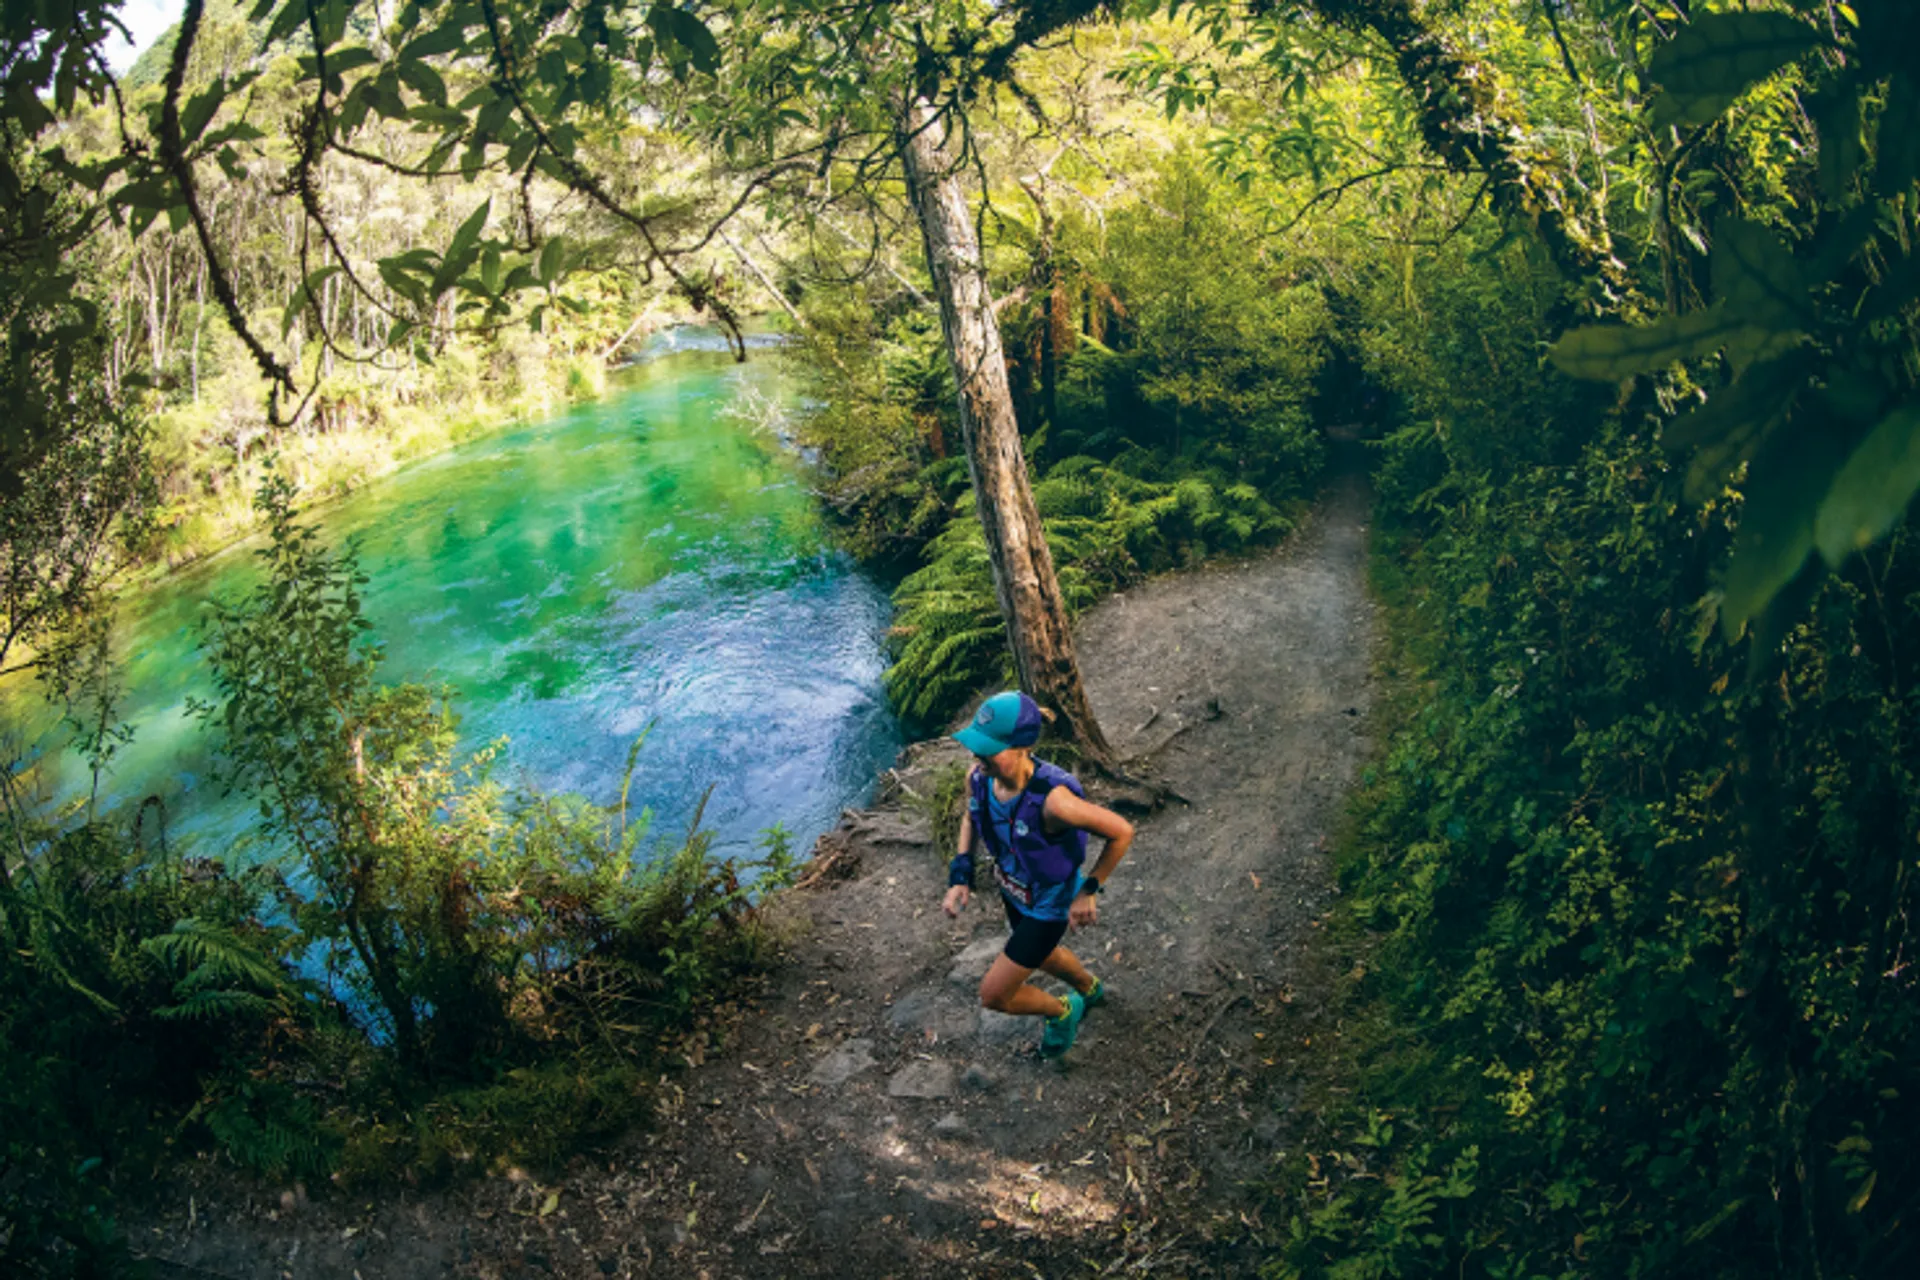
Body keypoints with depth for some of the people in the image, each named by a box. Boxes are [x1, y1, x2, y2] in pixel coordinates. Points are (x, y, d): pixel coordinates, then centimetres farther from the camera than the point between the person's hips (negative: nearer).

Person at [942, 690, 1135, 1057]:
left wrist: (1090, 891, -21)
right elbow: (971, 818, 3)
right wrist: (960, 876, -7)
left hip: (1049, 905, -7)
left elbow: (1122, 832, -30)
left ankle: (1063, 1012, 32)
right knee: (1040, 955, 34)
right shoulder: (978, 777, -22)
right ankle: (1091, 990, 67)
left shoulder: (1052, 800, -43)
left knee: (993, 995, 1)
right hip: (1014, 890, 7)